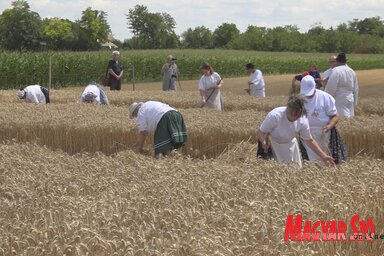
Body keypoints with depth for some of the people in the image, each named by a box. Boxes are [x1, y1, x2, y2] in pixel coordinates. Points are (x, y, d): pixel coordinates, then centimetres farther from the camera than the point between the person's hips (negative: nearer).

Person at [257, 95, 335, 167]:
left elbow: (309, 141, -8)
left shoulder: (303, 120, -23)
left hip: (290, 143, 4)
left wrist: (323, 156, -13)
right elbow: (261, 132, -23)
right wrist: (264, 142, -46)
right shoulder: (274, 115, -34)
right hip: (272, 143, -4)